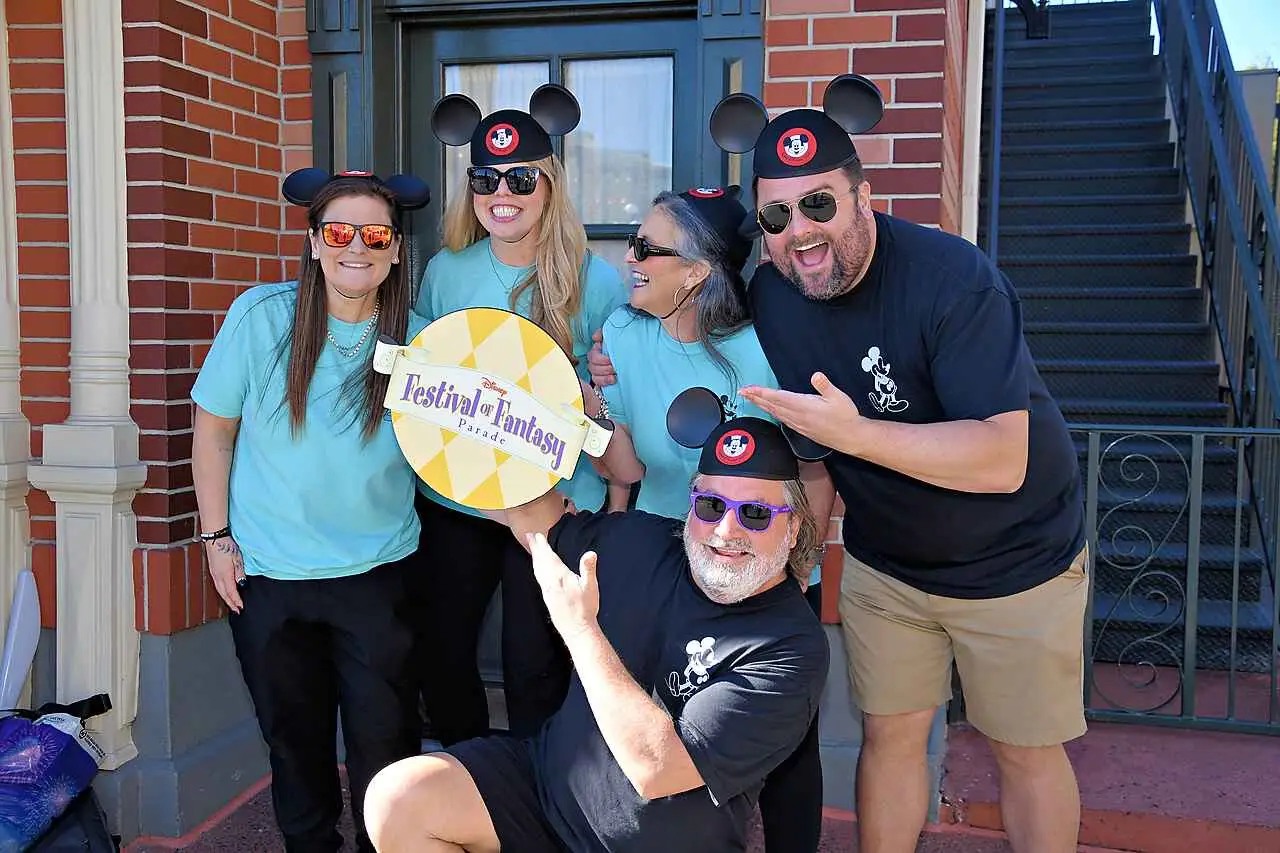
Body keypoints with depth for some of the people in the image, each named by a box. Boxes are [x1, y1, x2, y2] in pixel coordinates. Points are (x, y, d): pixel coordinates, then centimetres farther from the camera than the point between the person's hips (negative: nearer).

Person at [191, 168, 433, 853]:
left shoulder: (417, 341, -7)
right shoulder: (261, 315, -9)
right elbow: (213, 432, -1)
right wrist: (217, 537, -2)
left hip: (377, 572, 0)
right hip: (267, 573, 0)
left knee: (385, 742, 5)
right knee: (294, 739, 17)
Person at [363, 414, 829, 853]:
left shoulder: (792, 649, -20)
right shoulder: (637, 542, -2)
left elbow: (654, 769, -27)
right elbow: (533, 512, 13)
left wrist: (580, 627, -23)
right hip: (548, 778, 5)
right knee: (396, 801, -15)